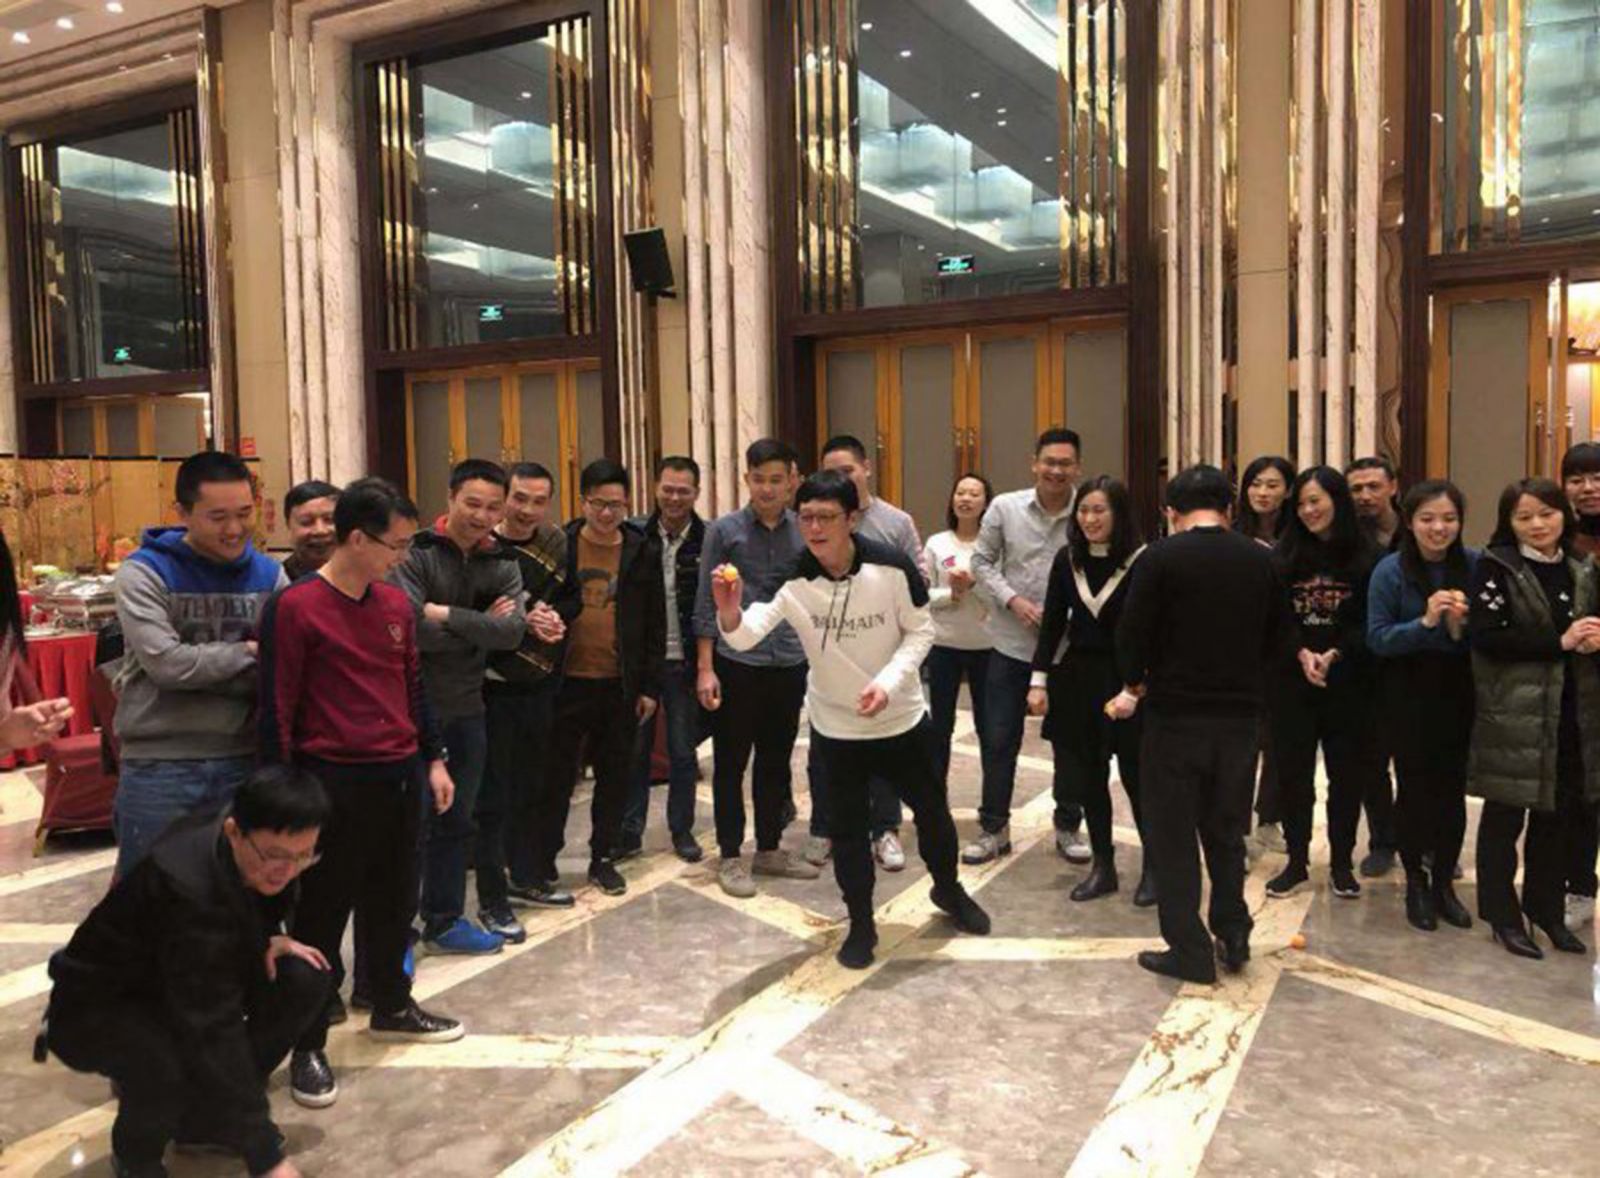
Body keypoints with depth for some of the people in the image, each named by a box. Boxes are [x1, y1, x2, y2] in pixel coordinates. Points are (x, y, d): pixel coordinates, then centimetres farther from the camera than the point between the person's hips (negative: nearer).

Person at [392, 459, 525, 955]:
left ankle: (444, 922, 30)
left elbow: (512, 632, -11)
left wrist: (446, 614, -18)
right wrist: (478, 626, -14)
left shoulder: (503, 566, 5)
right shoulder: (415, 554, -10)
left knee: (456, 821, 15)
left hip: (468, 710, 5)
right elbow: (411, 629, -23)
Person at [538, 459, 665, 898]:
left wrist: (649, 687, 2)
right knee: (558, 775, 8)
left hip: (620, 685, 1)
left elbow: (655, 625, 5)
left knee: (615, 775, 11)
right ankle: (543, 859, 22)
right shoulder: (558, 546, -1)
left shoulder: (643, 553, 2)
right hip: (567, 681, -1)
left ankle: (603, 857, 26)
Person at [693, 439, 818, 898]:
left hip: (790, 665, 3)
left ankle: (769, 850, 28)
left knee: (776, 762, 14)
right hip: (736, 663, -3)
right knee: (730, 764, 6)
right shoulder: (724, 530, -3)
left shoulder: (805, 532, 4)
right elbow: (706, 602, -3)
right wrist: (705, 668, -8)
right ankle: (731, 857, 18)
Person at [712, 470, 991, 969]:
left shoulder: (892, 567, -21)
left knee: (932, 810, 18)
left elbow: (920, 631, -9)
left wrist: (888, 682, -23)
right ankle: (861, 924, 29)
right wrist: (729, 612, -49)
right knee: (848, 826, 8)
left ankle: (949, 890, 46)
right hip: (836, 724, 0)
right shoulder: (792, 579, -19)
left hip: (903, 717, 0)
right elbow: (745, 636, -27)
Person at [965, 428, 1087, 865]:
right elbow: (982, 562, 2)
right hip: (1011, 640, 1)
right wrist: (1013, 600, -12)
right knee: (1000, 738, 6)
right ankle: (993, 828, 21)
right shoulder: (1004, 507, -5)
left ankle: (1069, 826, 29)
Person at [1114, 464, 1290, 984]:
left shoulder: (1160, 558, -11)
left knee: (1172, 835, 6)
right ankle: (1233, 937, 24)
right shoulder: (1260, 560, 3)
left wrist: (1134, 688, 8)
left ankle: (1189, 950, 9)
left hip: (1174, 713, -4)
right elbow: (1276, 637, 10)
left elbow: (1132, 635, -10)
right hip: (1239, 714, 4)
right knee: (1226, 831, 18)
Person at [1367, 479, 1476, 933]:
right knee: (1415, 789, 5)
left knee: (1452, 789, 6)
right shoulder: (1391, 570, -10)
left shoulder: (1475, 565, -5)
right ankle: (1416, 884, 21)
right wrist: (1425, 622, -26)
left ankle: (1443, 882, 24)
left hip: (1458, 692, 2)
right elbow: (1377, 638, -12)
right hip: (1408, 695, -2)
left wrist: (1462, 627, -21)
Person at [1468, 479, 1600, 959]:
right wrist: (1560, 642, -20)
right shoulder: (1495, 567, -6)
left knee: (1558, 816, 14)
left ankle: (1545, 906, 29)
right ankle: (1502, 913, 17)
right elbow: (1486, 637, -16)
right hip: (1514, 715, -5)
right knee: (1505, 816, 5)